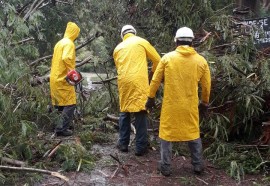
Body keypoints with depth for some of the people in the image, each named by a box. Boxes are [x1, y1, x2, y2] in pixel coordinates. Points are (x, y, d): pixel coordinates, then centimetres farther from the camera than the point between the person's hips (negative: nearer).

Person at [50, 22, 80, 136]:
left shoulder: (59, 43, 16)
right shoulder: (69, 43, -12)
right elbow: (66, 58, -29)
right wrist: (72, 70, -25)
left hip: (55, 78, 9)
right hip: (63, 79, -9)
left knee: (60, 103, 16)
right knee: (70, 104, -3)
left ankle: (60, 126, 21)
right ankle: (62, 129, -4)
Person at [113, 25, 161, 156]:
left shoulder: (117, 48, 19)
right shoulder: (141, 42, 9)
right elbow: (157, 60, 11)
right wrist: (151, 74, 27)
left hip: (123, 82, 4)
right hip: (139, 82, -3)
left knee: (124, 112, 15)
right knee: (141, 113, 1)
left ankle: (123, 143, 20)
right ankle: (141, 147, 3)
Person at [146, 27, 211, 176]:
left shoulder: (167, 57, -6)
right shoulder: (201, 60, -2)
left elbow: (155, 80, -1)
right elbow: (206, 85, 7)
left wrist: (151, 98, 12)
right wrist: (205, 101, 23)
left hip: (170, 104, -1)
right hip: (190, 106, 2)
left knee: (167, 134, 10)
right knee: (193, 134, 17)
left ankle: (165, 167, 16)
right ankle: (198, 165, 25)